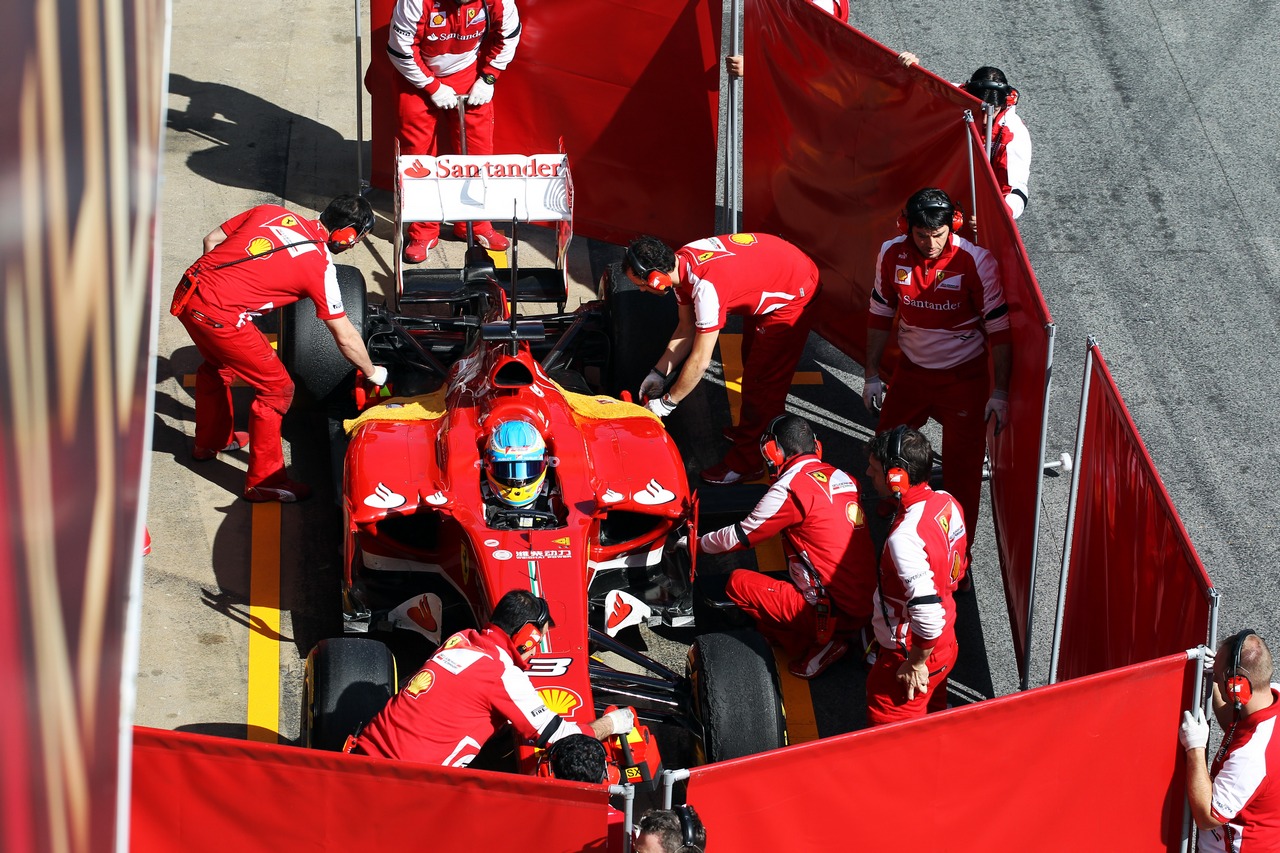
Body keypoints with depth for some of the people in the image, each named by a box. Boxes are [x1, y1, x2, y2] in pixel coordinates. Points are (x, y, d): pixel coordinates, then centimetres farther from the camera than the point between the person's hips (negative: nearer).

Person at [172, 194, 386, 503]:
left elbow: (212, 240, 17)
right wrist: (373, 374, 20)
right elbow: (345, 338, 4)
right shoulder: (320, 266, -4)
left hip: (187, 291, 8)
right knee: (277, 387, 7)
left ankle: (211, 440, 56)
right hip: (219, 316, -8)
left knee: (218, 363, 34)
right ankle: (264, 481, 15)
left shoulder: (271, 211, 11)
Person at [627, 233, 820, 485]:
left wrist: (667, 402, -18)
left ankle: (747, 462, 9)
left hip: (794, 295, -9)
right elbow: (686, 330, 4)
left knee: (763, 380, -3)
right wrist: (658, 373, 2)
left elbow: (700, 361, -30)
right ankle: (750, 431, 45)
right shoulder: (680, 263, -11)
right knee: (753, 363, 26)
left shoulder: (707, 285, -38)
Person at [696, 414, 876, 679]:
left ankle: (817, 645, -3)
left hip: (834, 613, -8)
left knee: (738, 583, -1)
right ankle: (831, 638, 9)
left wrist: (696, 543, 16)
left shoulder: (790, 488, -12)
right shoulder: (841, 478, 10)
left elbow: (740, 537, -1)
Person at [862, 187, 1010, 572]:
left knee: (963, 467, -4)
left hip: (964, 378, -4)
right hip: (911, 371, 4)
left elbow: (998, 329, -15)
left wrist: (999, 393, -15)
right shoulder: (892, 255, -11)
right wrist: (872, 375, 6)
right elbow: (880, 315, 3)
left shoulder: (977, 262, -22)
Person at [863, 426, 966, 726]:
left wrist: (916, 663, -22)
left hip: (909, 653, -9)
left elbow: (927, 614, -36)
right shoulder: (946, 503, -7)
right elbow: (959, 566, 10)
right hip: (946, 642, 9)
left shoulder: (905, 538, -34)